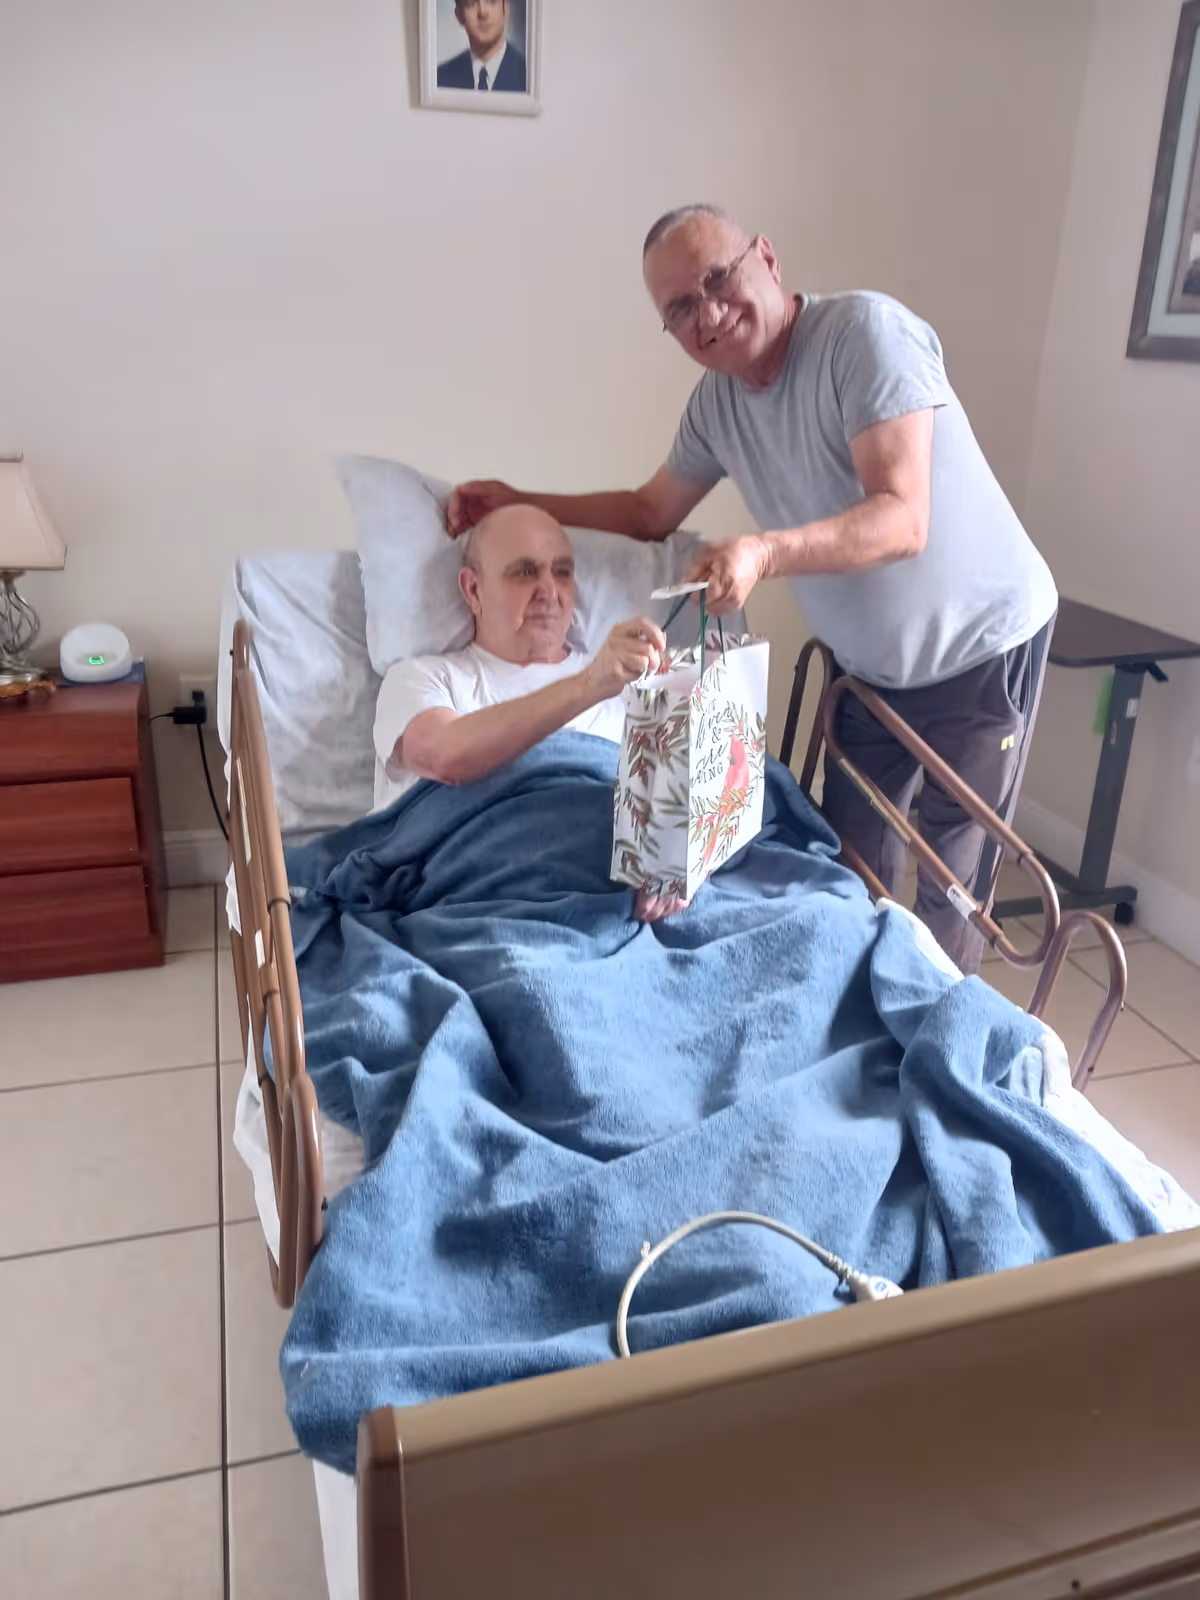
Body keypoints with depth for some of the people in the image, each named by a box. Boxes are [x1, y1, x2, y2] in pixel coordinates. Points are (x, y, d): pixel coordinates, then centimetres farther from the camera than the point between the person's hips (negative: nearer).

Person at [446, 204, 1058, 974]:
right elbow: (650, 512, 12)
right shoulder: (716, 401, -3)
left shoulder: (866, 330, -24)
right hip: (872, 669, 6)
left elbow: (903, 520, -33)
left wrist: (767, 551, -48)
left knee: (952, 882, 3)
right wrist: (520, 502, 3)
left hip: (982, 649, -6)